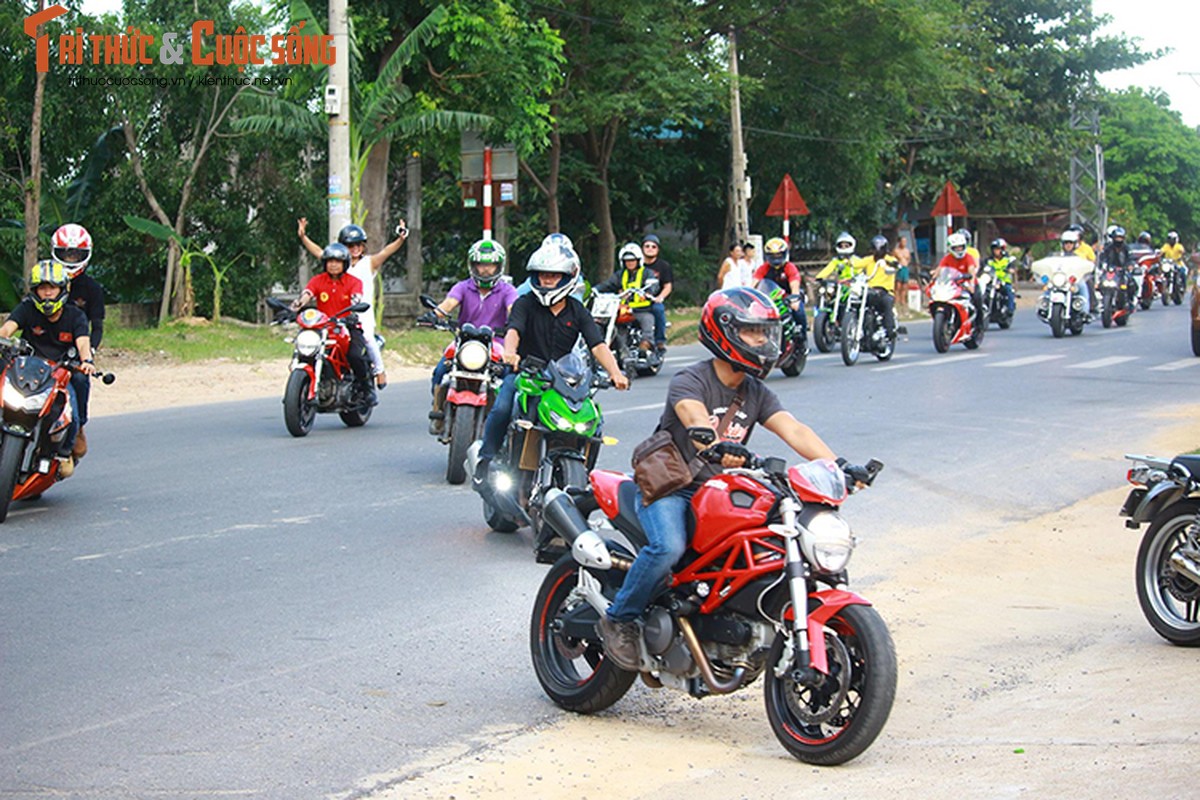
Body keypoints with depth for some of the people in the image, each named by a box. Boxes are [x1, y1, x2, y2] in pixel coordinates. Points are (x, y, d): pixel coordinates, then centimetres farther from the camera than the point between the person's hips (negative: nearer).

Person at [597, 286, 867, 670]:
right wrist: (719, 448, -59)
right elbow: (696, 422, -35)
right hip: (668, 488, -6)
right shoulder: (689, 381, -14)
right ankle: (618, 619, -12)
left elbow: (794, 430, -9)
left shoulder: (757, 393, 7)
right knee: (668, 547, -34)